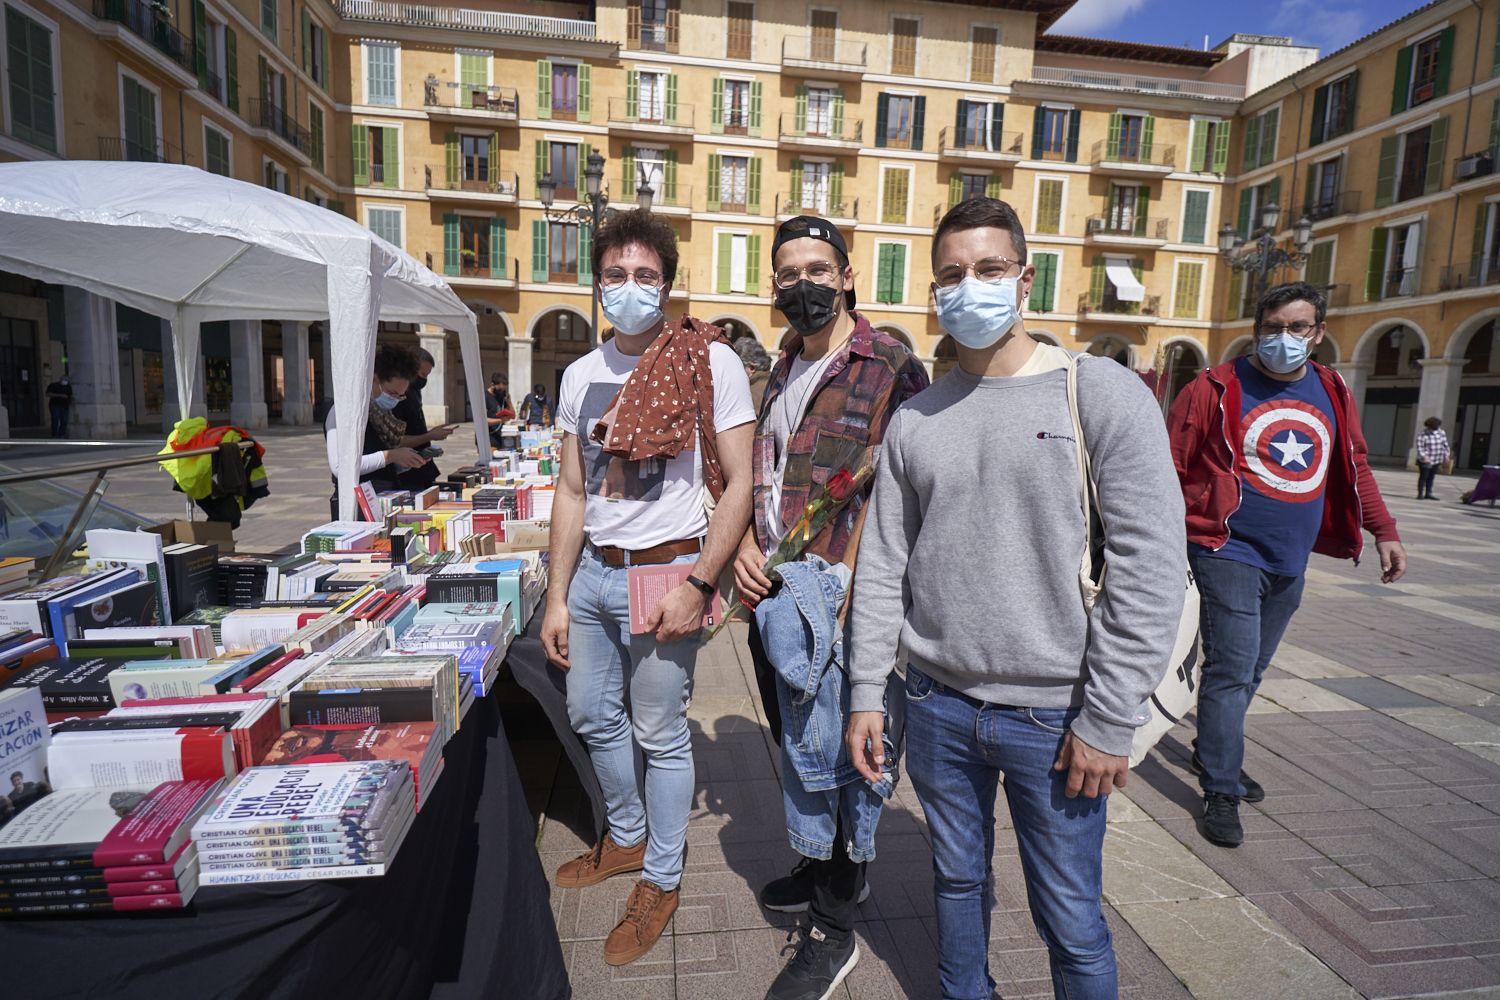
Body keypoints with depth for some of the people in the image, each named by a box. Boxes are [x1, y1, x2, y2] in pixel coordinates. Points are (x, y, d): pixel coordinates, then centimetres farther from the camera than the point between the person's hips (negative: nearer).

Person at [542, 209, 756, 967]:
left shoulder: (709, 361, -8)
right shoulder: (582, 375, 8)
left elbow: (737, 484, -10)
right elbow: (573, 492, 10)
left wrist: (697, 585, -17)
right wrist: (556, 598, 8)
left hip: (663, 570, -6)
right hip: (593, 571, 6)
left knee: (660, 733, 5)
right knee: (592, 716, 18)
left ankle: (661, 880, 30)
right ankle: (627, 838, 44)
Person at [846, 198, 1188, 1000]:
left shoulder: (1103, 394, -7)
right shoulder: (913, 420, 4)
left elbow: (1150, 566, -11)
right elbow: (883, 565, 5)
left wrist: (1109, 721, -12)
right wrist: (865, 693, 3)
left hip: (1053, 715, -3)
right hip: (938, 706, 4)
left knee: (1071, 921, 12)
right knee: (957, 880, 21)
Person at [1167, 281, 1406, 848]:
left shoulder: (1332, 393, 10)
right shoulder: (1218, 389, -8)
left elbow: (1353, 467, 20)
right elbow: (1170, 466, -8)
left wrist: (1383, 531, 17)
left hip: (1291, 562, 6)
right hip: (1231, 552, -6)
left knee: (1250, 670, 16)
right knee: (1231, 669, -6)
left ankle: (1213, 753, 34)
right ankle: (1221, 793, 4)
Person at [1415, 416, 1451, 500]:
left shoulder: (1441, 433, 7)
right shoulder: (1422, 435, -12)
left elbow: (1445, 444, 15)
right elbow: (1419, 448, -18)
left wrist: (1446, 454, 8)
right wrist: (1424, 456, -29)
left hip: (1436, 461, 6)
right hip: (1426, 461, -6)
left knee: (1431, 477, 11)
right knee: (1423, 477, -2)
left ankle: (1428, 494, 19)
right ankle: (1420, 494, 2)